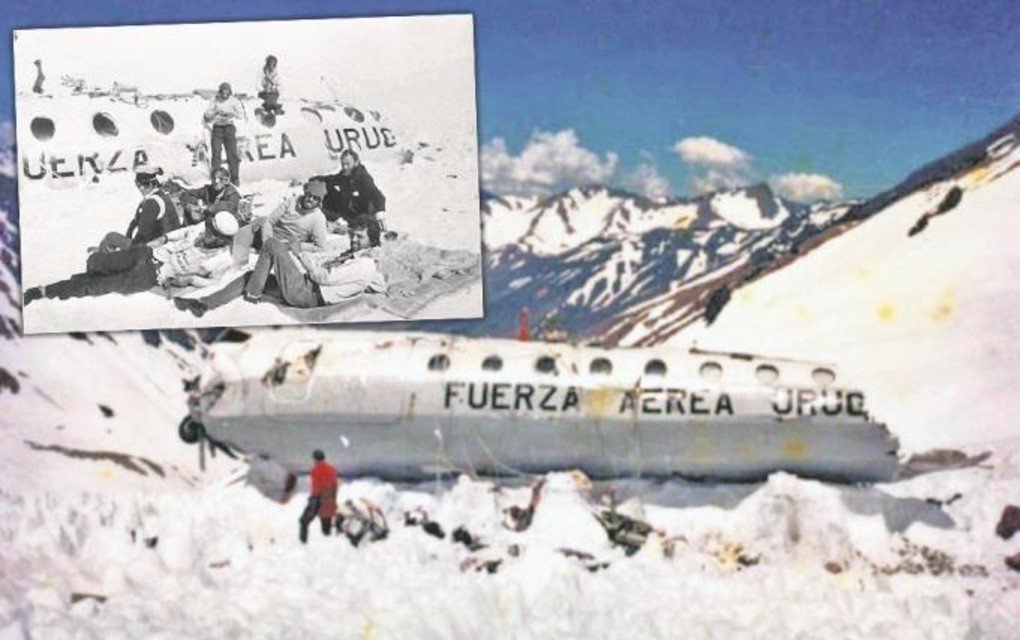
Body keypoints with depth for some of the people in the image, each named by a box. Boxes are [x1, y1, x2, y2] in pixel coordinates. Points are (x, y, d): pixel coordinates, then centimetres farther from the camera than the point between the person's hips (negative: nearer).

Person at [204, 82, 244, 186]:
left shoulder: (234, 100, 0)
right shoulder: (214, 100, 0)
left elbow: (241, 114, -7)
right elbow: (208, 114, -6)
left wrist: (232, 113, -27)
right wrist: (216, 112, -26)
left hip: (229, 127, 0)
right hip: (217, 128, 0)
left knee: (232, 154, -2)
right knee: (216, 153, -4)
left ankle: (235, 178, 4)